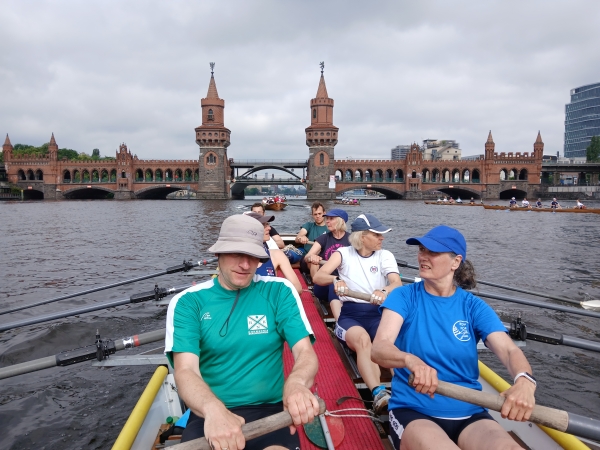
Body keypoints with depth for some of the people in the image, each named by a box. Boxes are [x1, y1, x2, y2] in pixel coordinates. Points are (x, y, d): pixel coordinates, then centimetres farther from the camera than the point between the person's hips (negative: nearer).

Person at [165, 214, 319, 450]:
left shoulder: (279, 292, 1)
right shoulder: (188, 302, -1)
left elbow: (306, 353, -5)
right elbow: (185, 370, -11)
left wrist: (296, 383, -29)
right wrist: (213, 409, -33)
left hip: (270, 411, 0)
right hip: (208, 415, 0)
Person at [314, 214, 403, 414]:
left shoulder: (385, 256, 6)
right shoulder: (343, 253, 2)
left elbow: (397, 283, -13)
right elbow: (317, 277, -12)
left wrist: (385, 291, -37)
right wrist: (335, 280, -35)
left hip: (377, 314, 2)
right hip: (350, 314, -2)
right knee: (362, 339, -37)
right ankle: (378, 393, -51)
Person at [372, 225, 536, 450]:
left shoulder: (473, 307, 3)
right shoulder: (404, 297, -4)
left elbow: (509, 350, -10)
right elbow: (378, 349, -18)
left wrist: (524, 380, -34)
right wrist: (411, 360, -40)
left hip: (469, 413, 3)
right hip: (413, 411, -2)